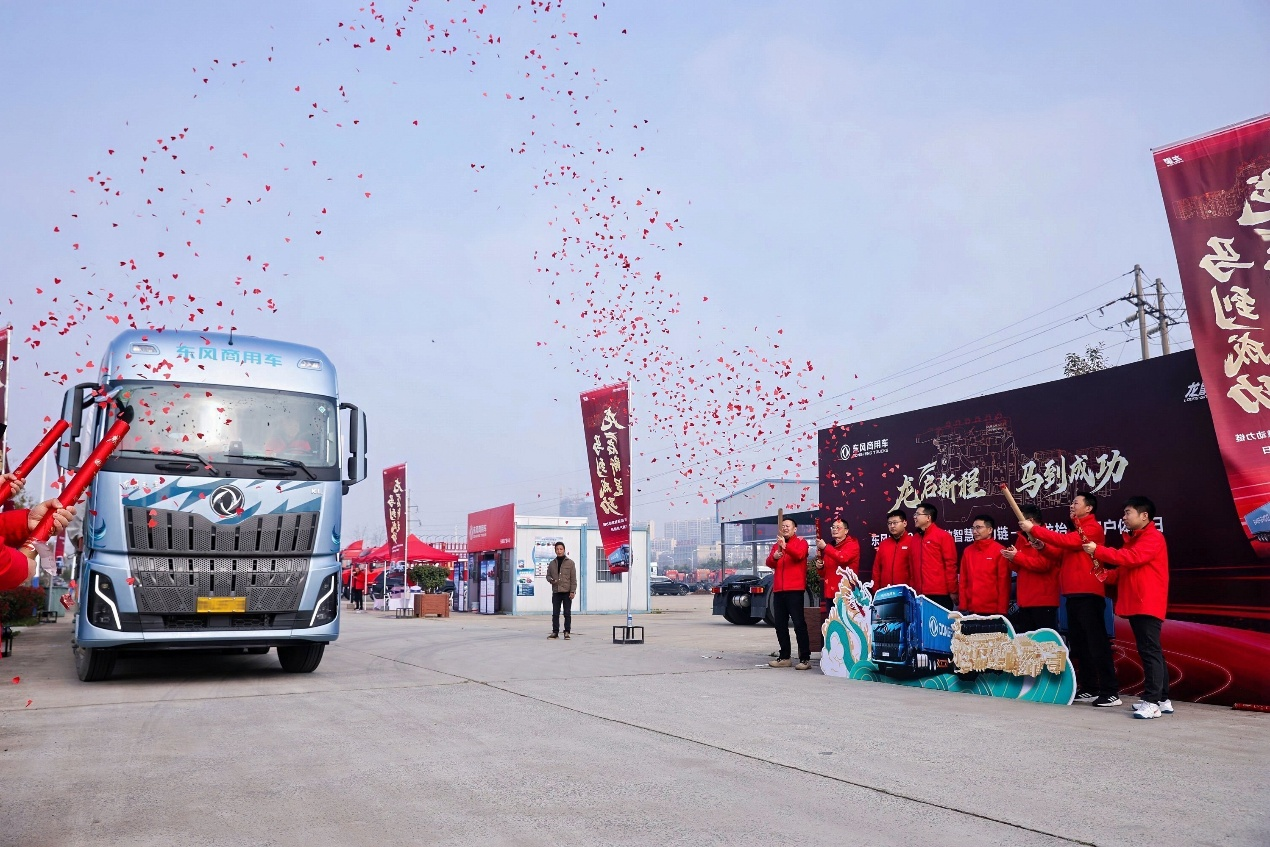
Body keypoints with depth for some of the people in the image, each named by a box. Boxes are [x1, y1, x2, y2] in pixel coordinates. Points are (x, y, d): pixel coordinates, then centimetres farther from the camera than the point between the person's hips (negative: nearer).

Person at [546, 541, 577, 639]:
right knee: (555, 613, 5)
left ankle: (567, 632, 6)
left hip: (567, 592, -3)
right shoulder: (552, 563, 12)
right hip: (556, 592, 3)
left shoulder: (570, 563, 1)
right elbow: (548, 575, 18)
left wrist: (572, 591, -9)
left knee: (567, 613, 0)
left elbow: (573, 578, -2)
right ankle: (555, 632, 11)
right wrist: (551, 580, -5)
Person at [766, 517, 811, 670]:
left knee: (799, 623, -8)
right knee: (780, 625, 9)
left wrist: (785, 546, -35)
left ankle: (805, 658, -7)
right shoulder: (776, 545, 19)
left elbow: (799, 555, -19)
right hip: (778, 590, 6)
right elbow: (769, 563, 6)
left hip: (794, 590, -6)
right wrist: (774, 557, -17)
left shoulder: (800, 542, 4)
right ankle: (784, 657, 17)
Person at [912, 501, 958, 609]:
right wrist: (913, 589, 11)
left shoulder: (943, 536, -4)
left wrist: (952, 591, -9)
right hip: (920, 594, 6)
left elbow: (950, 565, -7)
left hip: (940, 594, -6)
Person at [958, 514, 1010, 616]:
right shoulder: (967, 551, 9)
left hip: (993, 610, -4)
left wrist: (1002, 610, -9)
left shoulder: (1000, 551, -5)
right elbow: (963, 580, 10)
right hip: (972, 609, 4)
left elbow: (1004, 582, -6)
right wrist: (963, 606, 4)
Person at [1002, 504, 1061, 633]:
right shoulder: (1022, 539, 16)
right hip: (1025, 599, 8)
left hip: (1043, 599, -8)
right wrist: (1012, 559, -4)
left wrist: (1017, 556, -15)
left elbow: (1043, 564, -21)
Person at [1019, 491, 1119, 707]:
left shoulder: (1093, 528, -6)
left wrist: (1034, 529, -19)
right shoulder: (1076, 530, 22)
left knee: (1097, 642, -10)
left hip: (1088, 594, -10)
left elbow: (1067, 541, -21)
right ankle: (1089, 689, 17)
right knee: (1078, 643, 11)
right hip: (1073, 594, 10)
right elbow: (1061, 554, 17)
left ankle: (1111, 692, -9)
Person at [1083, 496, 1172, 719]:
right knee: (1150, 651, 12)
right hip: (1135, 605, 10)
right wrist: (1108, 575, 6)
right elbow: (1126, 569, 24)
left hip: (1148, 605, -10)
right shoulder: (1132, 539, 22)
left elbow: (1132, 558, -23)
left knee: (1150, 651, -12)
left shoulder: (1153, 537, -8)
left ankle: (1152, 702, -14)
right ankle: (1162, 699, 18)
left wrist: (1098, 551, -20)